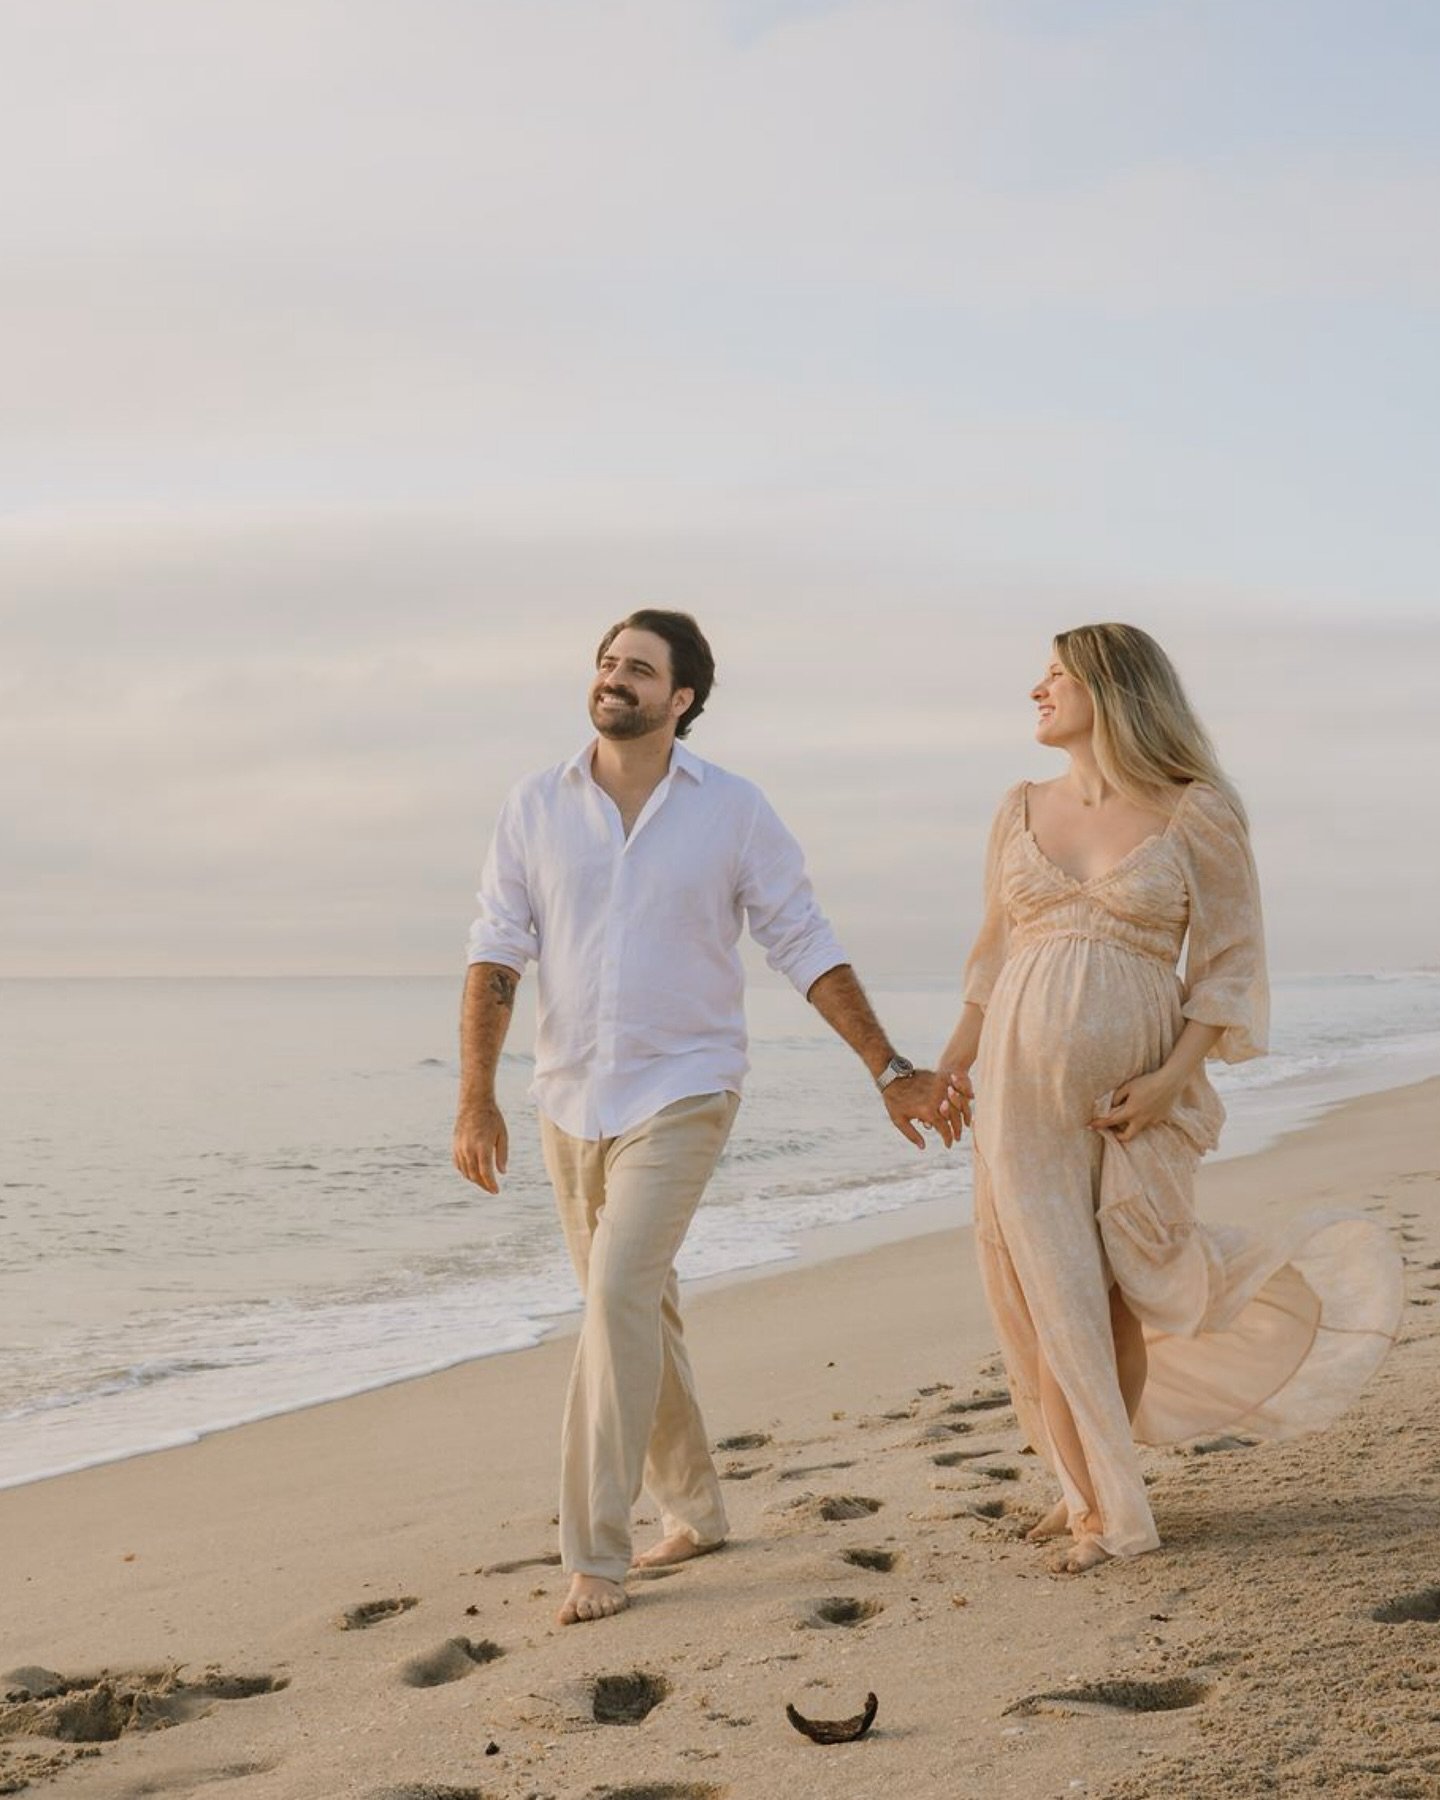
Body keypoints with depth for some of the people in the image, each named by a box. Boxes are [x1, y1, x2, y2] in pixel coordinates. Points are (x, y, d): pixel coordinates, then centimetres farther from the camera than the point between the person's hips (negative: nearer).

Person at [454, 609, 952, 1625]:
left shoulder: (734, 811, -3)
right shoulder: (536, 809, 2)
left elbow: (807, 947, 0)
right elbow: (496, 955, -1)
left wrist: (890, 1069, -2)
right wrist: (477, 1099, -10)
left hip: (681, 1094, -4)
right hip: (571, 1101, 4)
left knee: (619, 1297, -17)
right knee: (639, 1310, 14)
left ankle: (595, 1553, -10)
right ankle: (693, 1511, 32)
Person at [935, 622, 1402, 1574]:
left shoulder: (1197, 815, -3)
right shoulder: (1021, 809, 9)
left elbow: (1232, 964, -4)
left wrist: (1173, 1078, -13)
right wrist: (956, 1057, 12)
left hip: (1133, 1090, -3)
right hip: (1024, 1082, 3)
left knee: (1121, 1294, 2)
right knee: (1053, 1296, 3)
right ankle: (1096, 1498, 16)